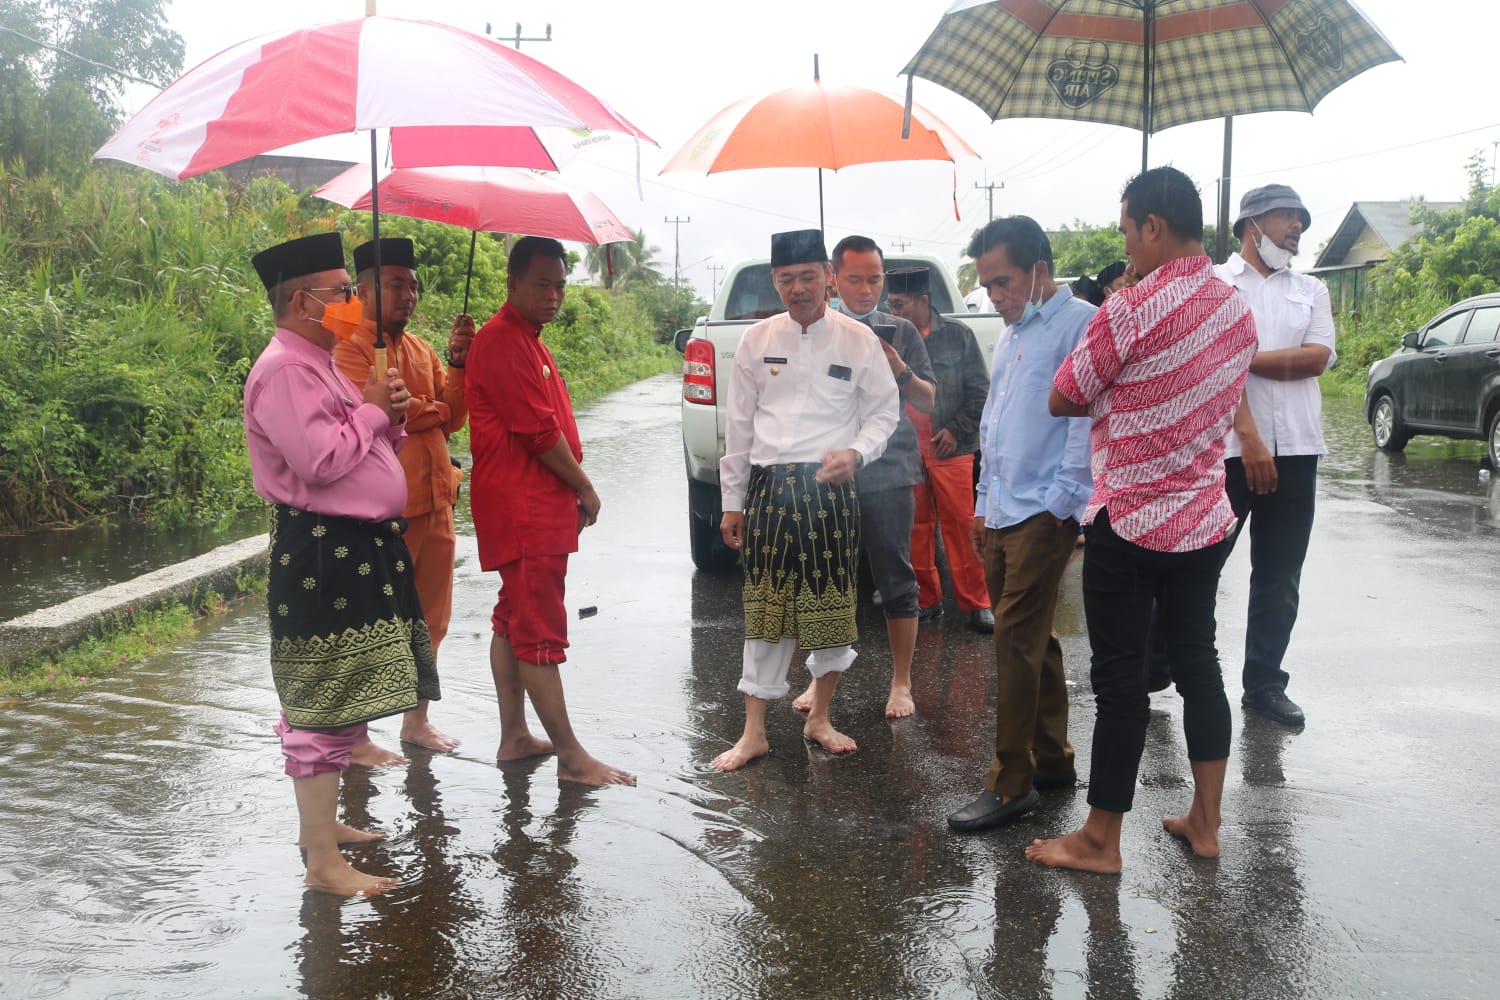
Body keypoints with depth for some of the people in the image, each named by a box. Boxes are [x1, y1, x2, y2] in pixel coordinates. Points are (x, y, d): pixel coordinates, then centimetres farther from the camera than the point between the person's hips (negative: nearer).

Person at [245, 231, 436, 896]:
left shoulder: (320, 364, 18)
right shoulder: (285, 370, -15)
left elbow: (367, 447, 24)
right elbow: (321, 460, -25)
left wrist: (390, 417, 4)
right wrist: (372, 407, -11)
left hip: (357, 550, 11)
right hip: (321, 558, -11)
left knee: (337, 701, 19)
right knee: (324, 705, -6)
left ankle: (323, 822, 33)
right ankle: (323, 861, 1)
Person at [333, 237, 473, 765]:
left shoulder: (421, 350, 16)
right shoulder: (349, 350, -8)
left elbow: (452, 418, 9)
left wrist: (458, 361, -6)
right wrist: (433, 410, -4)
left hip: (434, 503, 8)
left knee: (430, 619, 15)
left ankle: (416, 719, 31)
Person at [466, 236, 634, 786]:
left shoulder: (526, 340, 18)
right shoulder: (502, 341, -16)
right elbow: (541, 433, -19)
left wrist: (573, 488, 13)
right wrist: (586, 489, -8)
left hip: (536, 506, 11)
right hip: (525, 509, -11)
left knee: (513, 620, 15)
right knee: (540, 632, -6)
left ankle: (514, 736, 25)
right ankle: (571, 756, -1)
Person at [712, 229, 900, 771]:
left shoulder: (858, 340, 2)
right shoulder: (757, 340, 6)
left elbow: (884, 411, 7)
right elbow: (739, 426, 9)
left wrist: (855, 452, -14)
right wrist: (732, 501, 9)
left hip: (831, 488, -1)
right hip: (767, 487, 1)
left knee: (832, 603, 6)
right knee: (764, 606, 3)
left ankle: (820, 716, 26)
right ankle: (754, 731, 12)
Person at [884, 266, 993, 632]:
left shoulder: (957, 336, 1)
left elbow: (979, 390, 3)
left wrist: (956, 429, -5)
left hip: (950, 449, -2)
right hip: (905, 449, 3)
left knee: (960, 525, -1)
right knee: (916, 528, 7)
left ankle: (975, 603, 8)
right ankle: (927, 599, 19)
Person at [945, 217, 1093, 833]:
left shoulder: (1079, 323, -9)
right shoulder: (1011, 333, 19)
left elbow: (1088, 421, -14)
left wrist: (1060, 504, -15)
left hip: (1044, 512, -8)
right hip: (1001, 512, 9)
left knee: (1016, 641, -8)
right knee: (1033, 641, 14)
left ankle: (1011, 784, 1)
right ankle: (1052, 760, 26)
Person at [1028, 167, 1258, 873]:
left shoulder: (1129, 311, -18)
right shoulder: (1238, 311, 5)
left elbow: (1061, 401, -9)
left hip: (1129, 524, -7)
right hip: (1206, 519, 7)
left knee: (1120, 680, 1)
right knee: (1198, 662, 17)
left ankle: (1099, 842, 14)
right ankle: (1204, 822, 28)